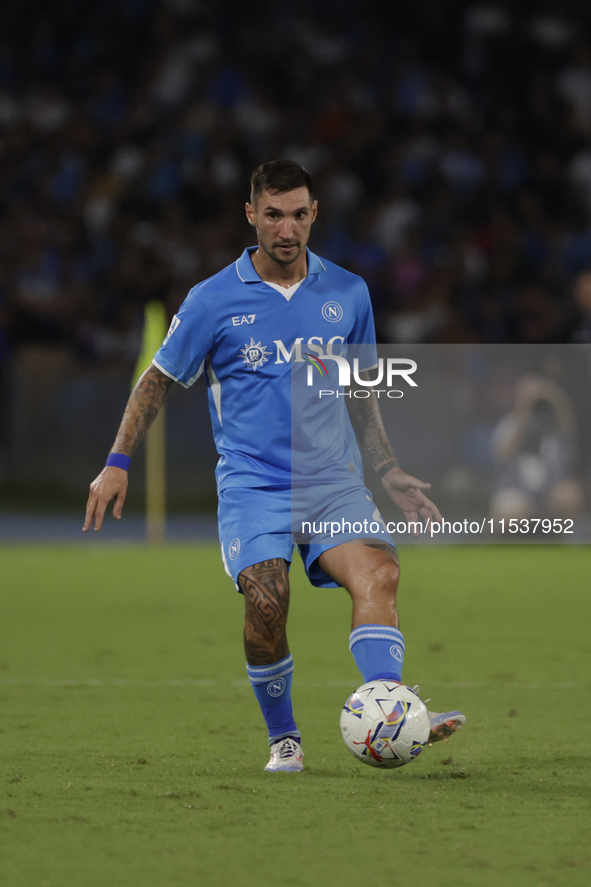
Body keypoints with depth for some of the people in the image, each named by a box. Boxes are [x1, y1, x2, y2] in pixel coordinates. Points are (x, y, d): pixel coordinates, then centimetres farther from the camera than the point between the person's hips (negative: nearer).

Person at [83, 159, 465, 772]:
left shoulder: (347, 294, 8)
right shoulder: (213, 300, 0)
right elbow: (158, 380, 10)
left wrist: (390, 474, 17)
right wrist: (118, 463, 4)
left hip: (334, 480, 2)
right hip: (252, 484, -2)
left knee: (377, 572, -25)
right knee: (266, 603, -22)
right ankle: (283, 739, -1)